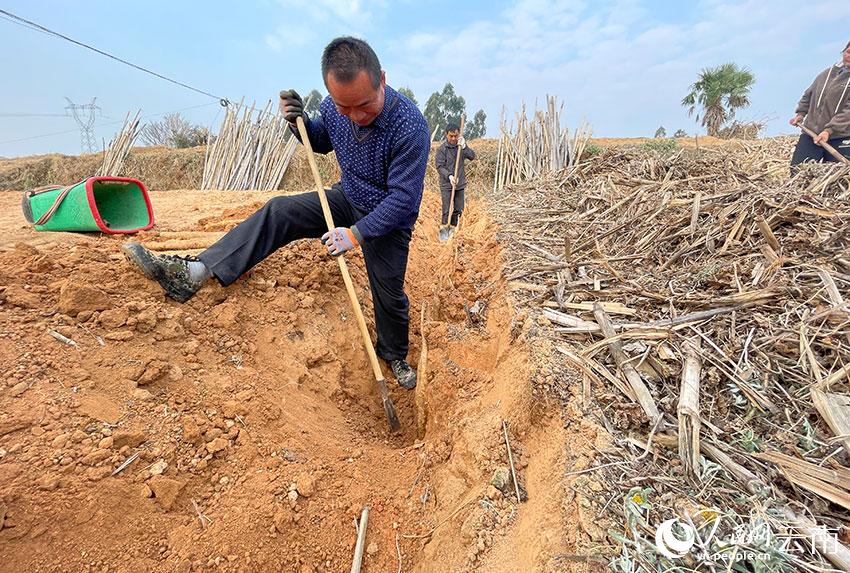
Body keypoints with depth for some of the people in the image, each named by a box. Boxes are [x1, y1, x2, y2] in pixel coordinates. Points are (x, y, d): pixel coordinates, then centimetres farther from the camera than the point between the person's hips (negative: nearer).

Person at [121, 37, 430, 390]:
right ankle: (195, 273, -17)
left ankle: (395, 356, 33)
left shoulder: (410, 126, -31)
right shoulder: (333, 107, -12)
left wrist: (356, 234, -32)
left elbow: (403, 197, -29)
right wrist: (300, 122, -11)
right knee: (279, 212, -12)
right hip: (347, 199, 5)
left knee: (389, 295, 4)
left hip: (388, 220, -4)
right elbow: (322, 142, 10)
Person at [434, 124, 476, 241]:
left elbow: (472, 156, -5)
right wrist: (449, 176, -26)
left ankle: (452, 229, 25)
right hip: (446, 184, -4)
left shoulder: (461, 145, 6)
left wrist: (464, 147, -20)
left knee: (458, 209, 9)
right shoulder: (442, 149, -7)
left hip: (460, 184, 4)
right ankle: (443, 230, 7)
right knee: (447, 210, -7)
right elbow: (440, 166, -12)